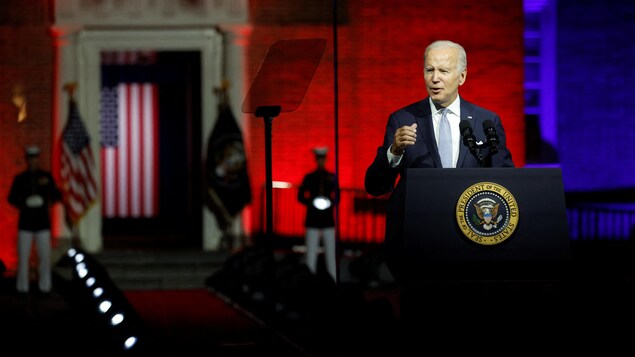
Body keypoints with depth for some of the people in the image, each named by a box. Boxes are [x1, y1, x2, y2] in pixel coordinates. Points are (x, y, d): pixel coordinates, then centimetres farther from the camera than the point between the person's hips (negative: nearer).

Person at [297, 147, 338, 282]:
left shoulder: (332, 177, 9)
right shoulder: (308, 177, 7)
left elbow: (337, 196, 12)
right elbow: (300, 196, 8)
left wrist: (331, 203, -9)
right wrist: (311, 202, -10)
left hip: (328, 220, 1)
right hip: (312, 220, -1)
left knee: (331, 253, -3)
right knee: (311, 252, -4)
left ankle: (333, 281, -1)